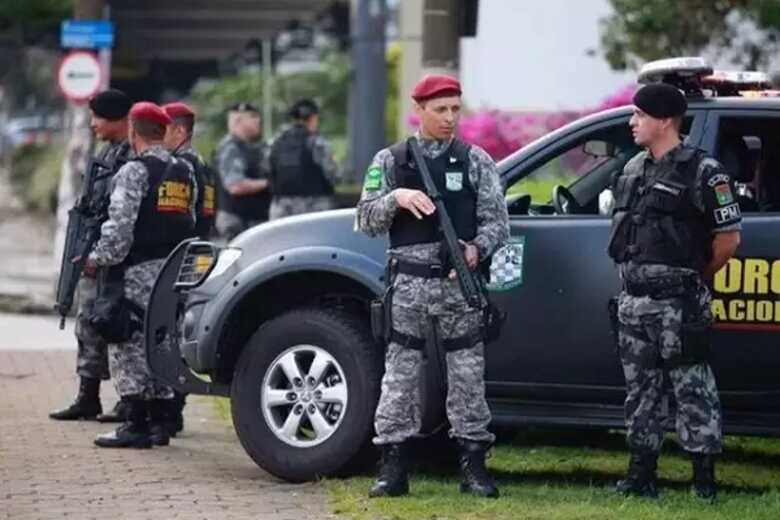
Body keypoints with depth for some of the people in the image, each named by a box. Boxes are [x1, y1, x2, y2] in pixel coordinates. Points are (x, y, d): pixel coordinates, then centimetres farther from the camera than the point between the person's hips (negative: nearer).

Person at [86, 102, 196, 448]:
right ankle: (160, 422, 15)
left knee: (128, 346, -2)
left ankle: (136, 425, -6)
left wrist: (99, 259, -6)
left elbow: (120, 226, -16)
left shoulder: (134, 171, -12)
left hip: (137, 273, -7)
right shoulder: (184, 172, 12)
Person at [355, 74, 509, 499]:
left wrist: (477, 249, -16)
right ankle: (393, 468, 5)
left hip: (461, 283, 0)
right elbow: (367, 221, 5)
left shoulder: (475, 161, 7)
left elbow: (496, 221, 4)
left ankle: (473, 466, 8)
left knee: (467, 375, 2)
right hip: (408, 283, 0)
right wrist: (396, 197, -13)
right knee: (400, 375, 1)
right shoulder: (390, 161, 8)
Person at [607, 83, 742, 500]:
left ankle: (704, 478, -2)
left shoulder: (702, 172, -8)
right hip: (634, 301, 8)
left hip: (677, 304, -8)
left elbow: (728, 237, -6)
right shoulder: (634, 170, 14)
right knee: (640, 389, 11)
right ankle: (641, 475, 17)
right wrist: (635, 276, 16)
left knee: (692, 388, -5)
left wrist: (695, 278, 4)